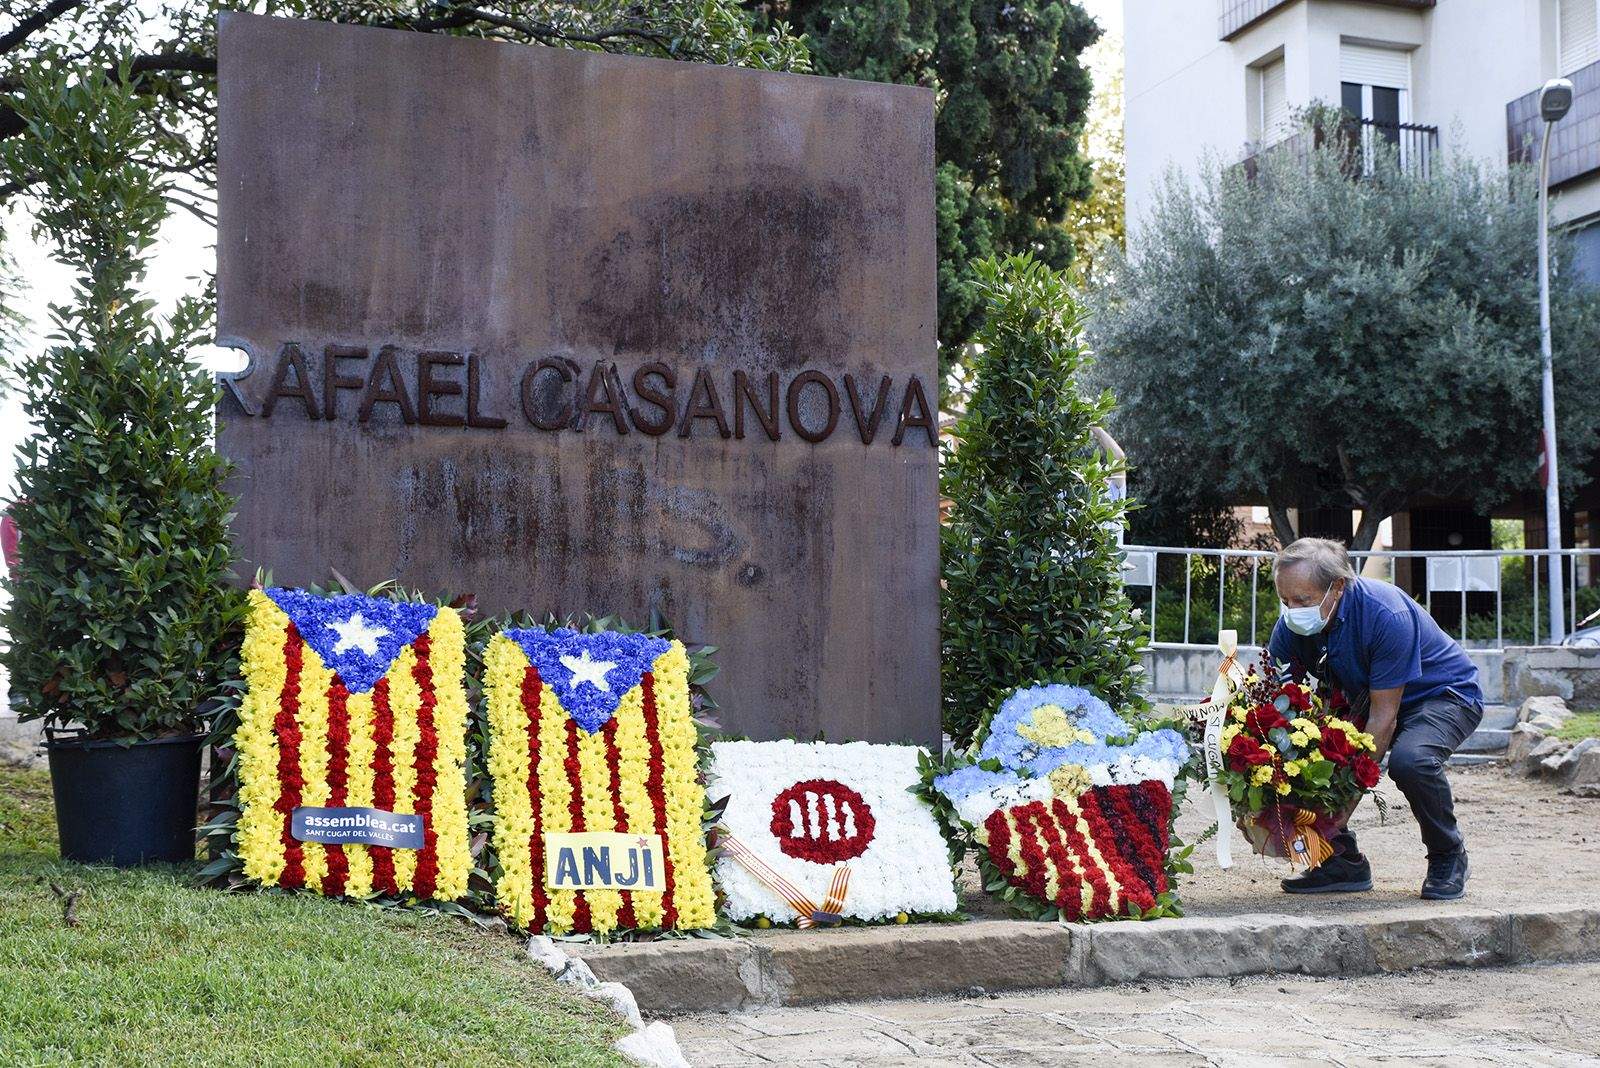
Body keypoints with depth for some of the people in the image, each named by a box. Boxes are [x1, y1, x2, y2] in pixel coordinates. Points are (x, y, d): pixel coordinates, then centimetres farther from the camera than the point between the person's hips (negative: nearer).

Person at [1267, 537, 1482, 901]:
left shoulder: (1386, 615, -34)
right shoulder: (1290, 625, -16)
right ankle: (1344, 861, 0)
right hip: (1364, 697, 6)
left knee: (1409, 760, -36)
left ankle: (1448, 856, -7)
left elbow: (1384, 717, -32)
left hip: (1445, 694, -6)